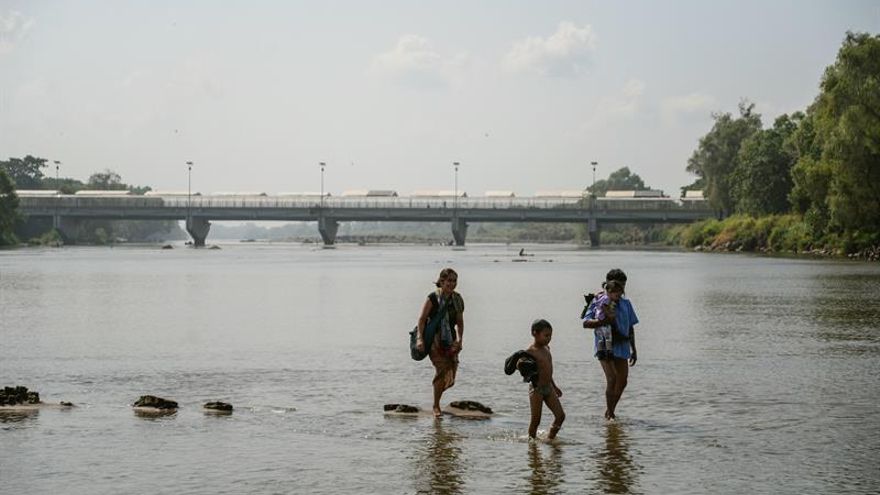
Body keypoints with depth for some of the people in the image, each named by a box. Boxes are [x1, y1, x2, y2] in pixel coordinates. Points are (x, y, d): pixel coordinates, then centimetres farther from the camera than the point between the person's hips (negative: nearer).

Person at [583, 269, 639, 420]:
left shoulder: (626, 303, 11)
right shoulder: (599, 302, -4)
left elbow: (630, 328, 17)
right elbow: (586, 323, -9)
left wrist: (633, 350, 16)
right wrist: (603, 320, -25)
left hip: (621, 346, 6)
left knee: (622, 381, 6)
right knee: (612, 378, -16)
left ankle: (610, 411, 22)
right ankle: (609, 414, -6)